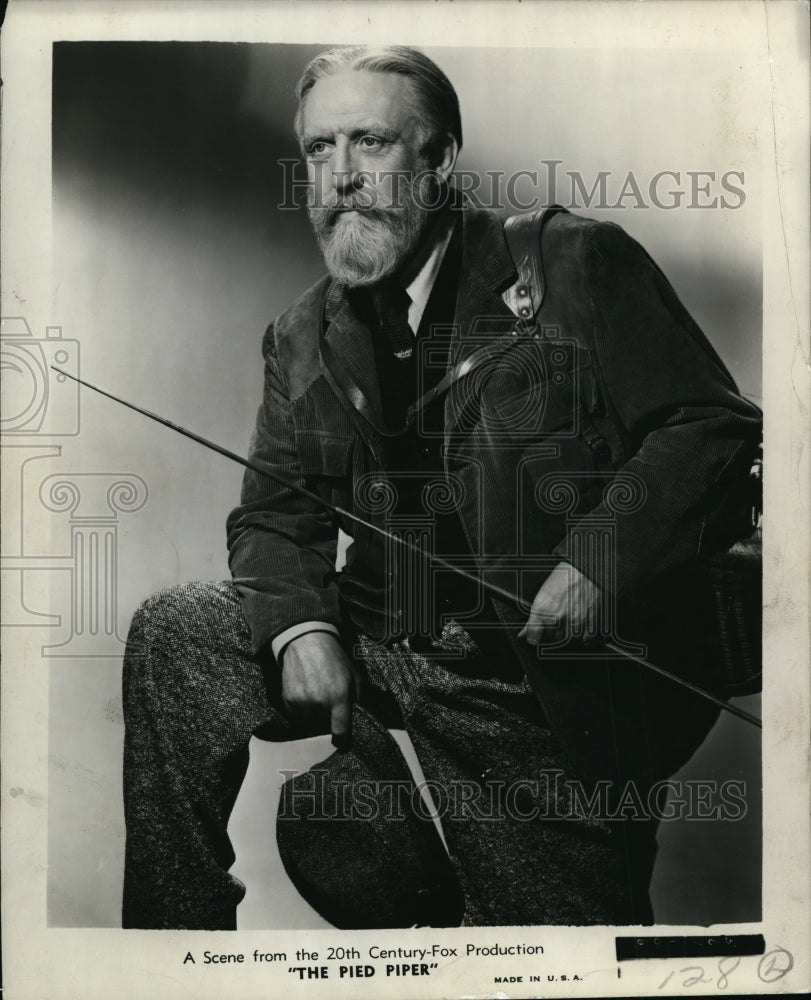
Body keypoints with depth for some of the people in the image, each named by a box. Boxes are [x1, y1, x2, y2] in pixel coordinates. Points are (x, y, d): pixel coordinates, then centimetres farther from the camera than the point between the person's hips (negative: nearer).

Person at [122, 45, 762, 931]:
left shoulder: (577, 266, -5)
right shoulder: (304, 337, 9)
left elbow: (713, 429, -8)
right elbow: (273, 513, 8)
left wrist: (599, 561, -22)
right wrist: (301, 626, -13)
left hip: (566, 689, -3)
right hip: (394, 658, 4)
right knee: (174, 635, -8)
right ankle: (173, 928, 6)